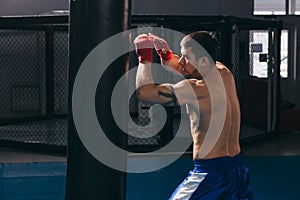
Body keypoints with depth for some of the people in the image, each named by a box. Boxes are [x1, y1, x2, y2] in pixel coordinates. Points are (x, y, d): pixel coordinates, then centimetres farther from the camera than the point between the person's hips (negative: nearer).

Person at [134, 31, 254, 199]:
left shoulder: (198, 89, -19)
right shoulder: (224, 74, 4)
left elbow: (144, 92, -21)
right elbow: (182, 69, 21)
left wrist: (145, 57, -9)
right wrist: (165, 53, 3)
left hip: (211, 175, -8)